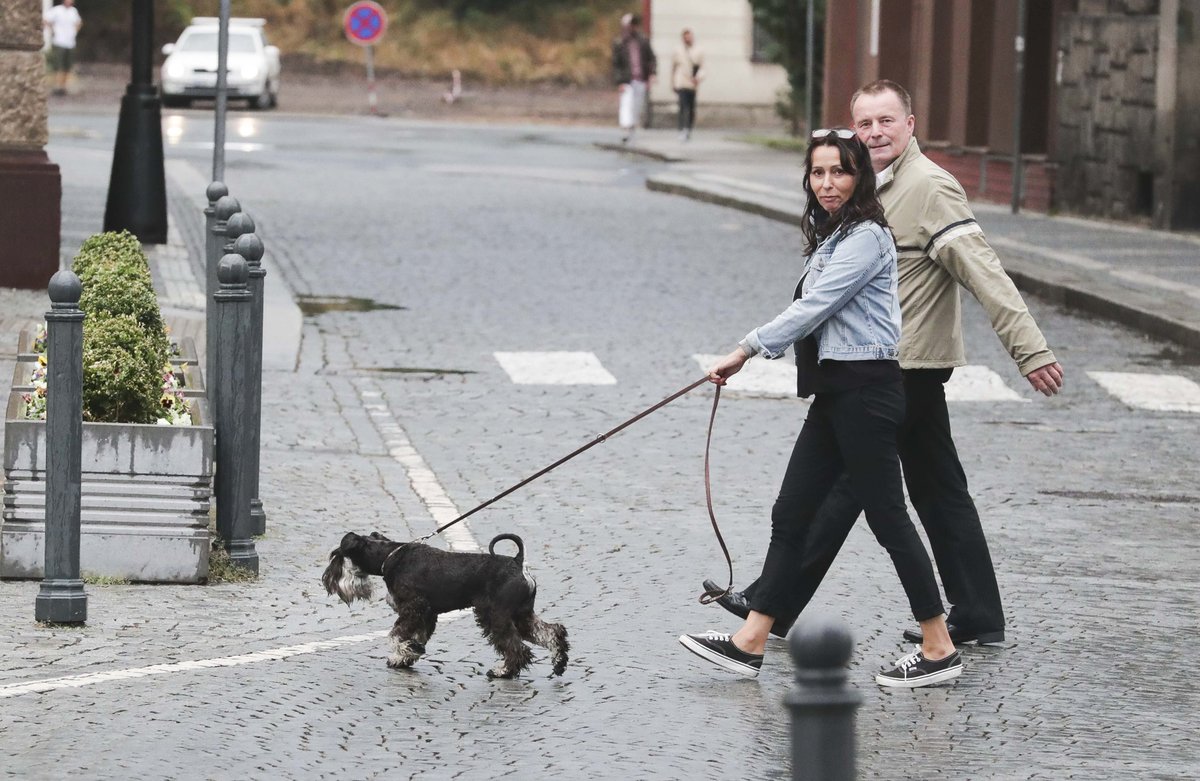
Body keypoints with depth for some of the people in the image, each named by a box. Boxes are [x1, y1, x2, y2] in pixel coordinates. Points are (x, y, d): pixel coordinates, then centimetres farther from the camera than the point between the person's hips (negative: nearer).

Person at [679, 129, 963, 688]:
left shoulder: (866, 237, -13)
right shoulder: (832, 238, 16)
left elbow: (814, 307, -17)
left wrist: (747, 349, -14)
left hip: (865, 390, -10)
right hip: (835, 393, 10)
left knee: (887, 517, -5)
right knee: (791, 514, 7)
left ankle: (940, 650, 2)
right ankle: (750, 644, 9)